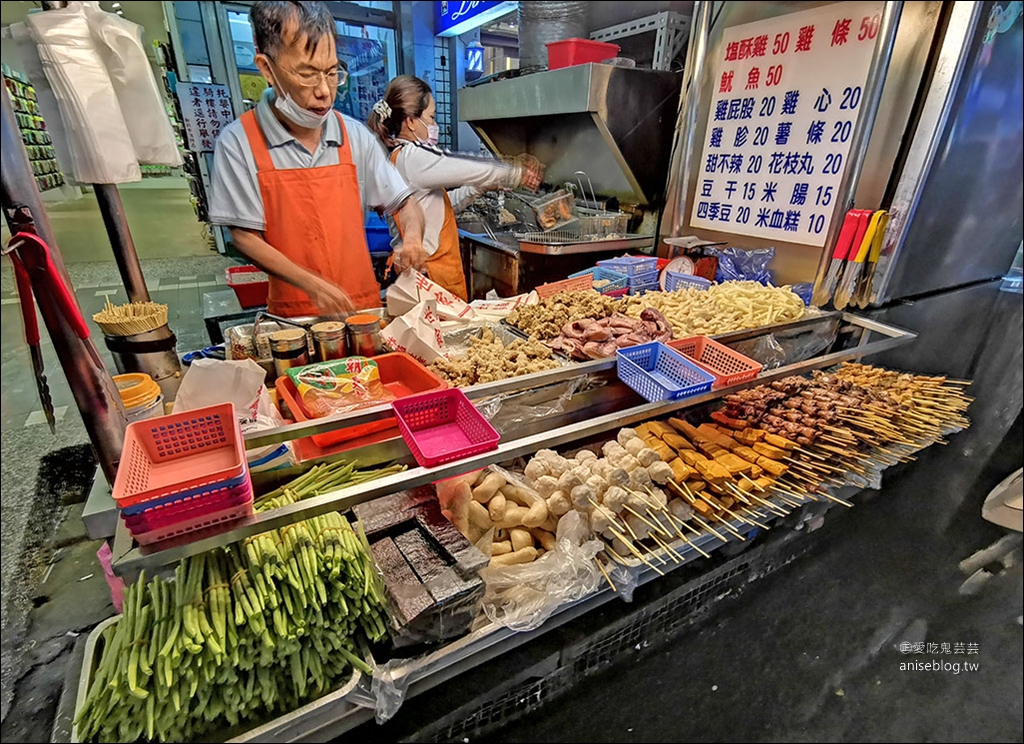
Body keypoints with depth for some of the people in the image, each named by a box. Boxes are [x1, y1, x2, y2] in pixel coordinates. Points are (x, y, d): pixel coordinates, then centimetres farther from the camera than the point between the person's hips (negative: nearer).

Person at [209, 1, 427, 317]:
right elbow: (245, 237, -3)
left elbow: (405, 203, 10)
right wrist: (312, 285, -15)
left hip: (364, 305, 2)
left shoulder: (355, 136, 4)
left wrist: (412, 236, -12)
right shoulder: (238, 143, -3)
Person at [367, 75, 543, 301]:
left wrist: (482, 187, 13)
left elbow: (445, 204, 19)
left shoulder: (400, 156, 14)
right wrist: (518, 175, 3)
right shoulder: (412, 158, -16)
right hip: (433, 273, -9)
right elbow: (468, 170, -11)